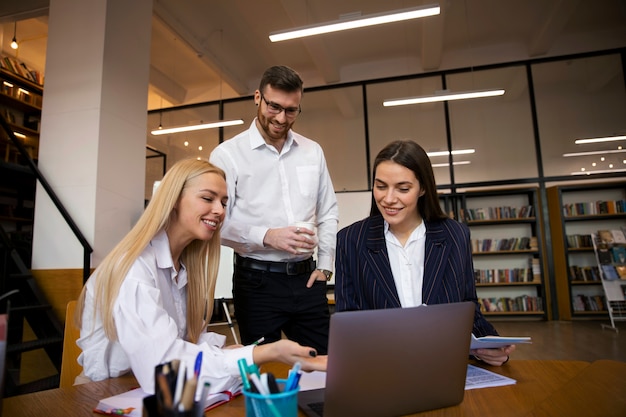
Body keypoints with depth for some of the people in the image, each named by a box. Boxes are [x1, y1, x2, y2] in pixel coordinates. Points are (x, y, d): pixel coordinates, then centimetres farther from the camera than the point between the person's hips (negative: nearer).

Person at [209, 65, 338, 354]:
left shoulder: (313, 152, 8)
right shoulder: (227, 154, -5)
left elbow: (328, 212, 12)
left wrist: (325, 266, 6)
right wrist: (267, 236, -21)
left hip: (306, 278, 4)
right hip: (257, 281, -3)